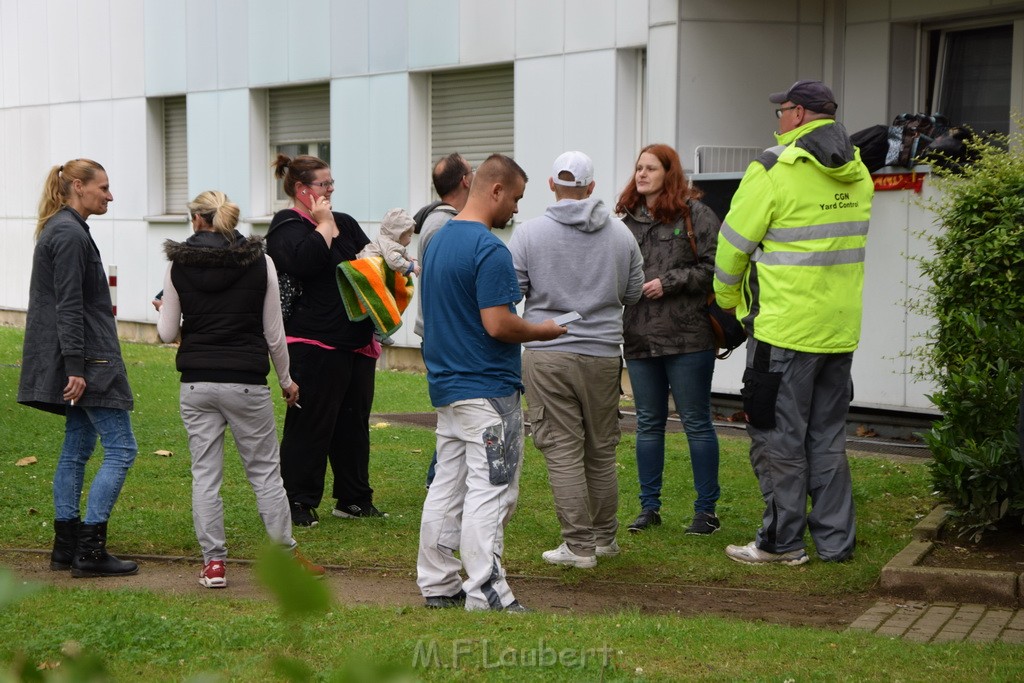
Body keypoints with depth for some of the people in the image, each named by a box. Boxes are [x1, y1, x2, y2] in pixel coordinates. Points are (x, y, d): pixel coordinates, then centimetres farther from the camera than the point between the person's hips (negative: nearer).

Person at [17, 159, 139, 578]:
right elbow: (68, 307, -20)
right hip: (87, 360, -11)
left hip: (81, 363, 11)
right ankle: (89, 550, -8)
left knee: (77, 449, 13)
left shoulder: (62, 230, 17)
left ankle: (66, 548, 16)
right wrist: (75, 368, -23)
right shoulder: (70, 234, -15)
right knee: (121, 448, -8)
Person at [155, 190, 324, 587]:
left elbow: (167, 333, 4)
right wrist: (286, 380, 15)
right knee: (265, 471, 8)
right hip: (246, 382, -1)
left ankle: (213, 562, 7)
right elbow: (274, 334, 1)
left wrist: (163, 311, 26)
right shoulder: (260, 263, -2)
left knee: (205, 473, 7)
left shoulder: (178, 266, 0)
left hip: (196, 383, 1)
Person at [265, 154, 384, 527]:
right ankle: (298, 502, 4)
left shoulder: (345, 223, 17)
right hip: (315, 344, -8)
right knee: (310, 424, -4)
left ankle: (354, 499, 23)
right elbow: (304, 261, -26)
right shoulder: (287, 226, -6)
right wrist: (324, 225, -14)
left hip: (356, 341, 8)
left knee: (354, 421, 13)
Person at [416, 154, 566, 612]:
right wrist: (542, 331, -5)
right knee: (490, 492, -7)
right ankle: (486, 594, -7)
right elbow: (498, 325, -21)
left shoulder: (437, 241, 13)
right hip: (488, 390, -9)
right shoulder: (489, 250, -17)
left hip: (446, 384, 9)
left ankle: (437, 585, 19)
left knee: (447, 487, 13)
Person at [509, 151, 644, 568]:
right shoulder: (620, 233, 3)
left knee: (563, 450, 0)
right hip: (603, 353, 3)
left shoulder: (529, 233, -5)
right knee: (602, 450, 14)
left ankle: (579, 544, 0)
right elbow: (633, 294, 12)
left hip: (547, 355, -3)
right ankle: (604, 537, 25)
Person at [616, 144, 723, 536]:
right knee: (648, 424, 12)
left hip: (688, 338, -5)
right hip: (640, 339, 5)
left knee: (696, 423, 2)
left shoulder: (694, 215, -4)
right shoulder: (628, 221, 11)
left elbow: (714, 266, -10)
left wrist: (669, 282, -14)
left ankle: (706, 510, 10)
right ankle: (649, 507, 21)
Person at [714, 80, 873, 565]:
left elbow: (733, 244, -7)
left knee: (778, 439, 2)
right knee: (828, 438, 14)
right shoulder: (857, 173, 9)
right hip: (841, 329, 7)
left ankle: (782, 542, 6)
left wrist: (729, 299, 10)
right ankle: (836, 540, 17)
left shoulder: (774, 170, -13)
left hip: (783, 327, -7)